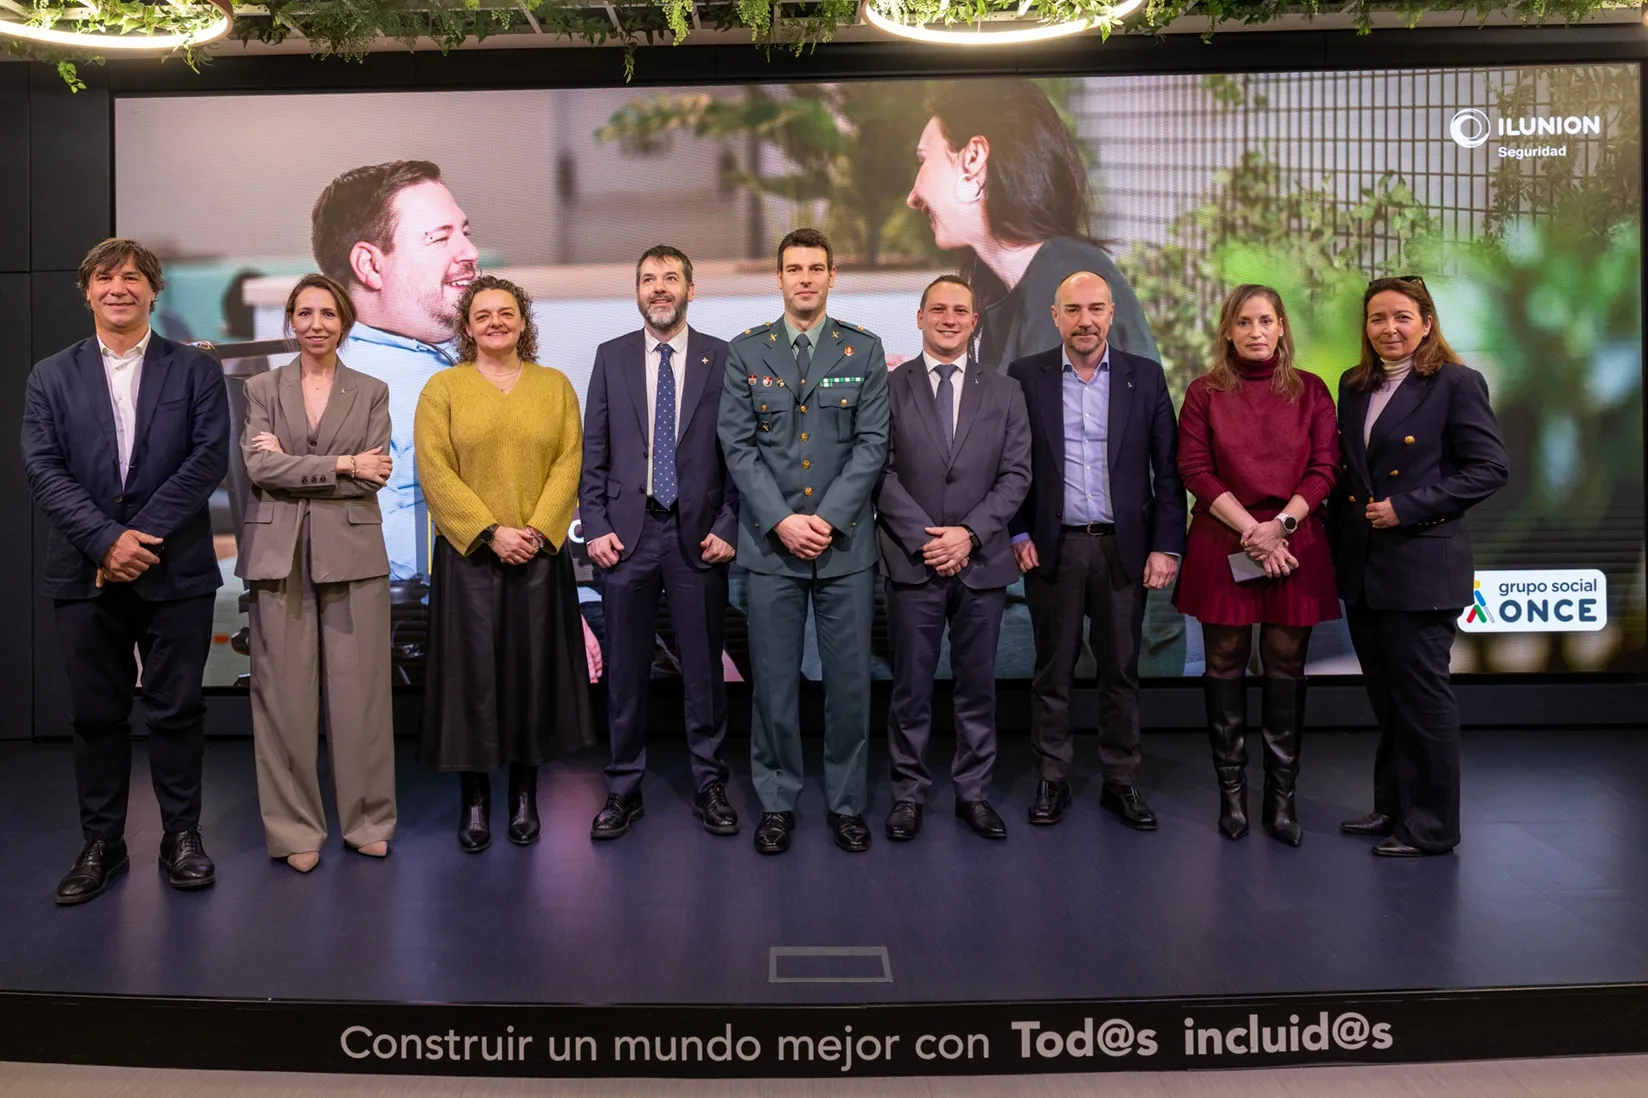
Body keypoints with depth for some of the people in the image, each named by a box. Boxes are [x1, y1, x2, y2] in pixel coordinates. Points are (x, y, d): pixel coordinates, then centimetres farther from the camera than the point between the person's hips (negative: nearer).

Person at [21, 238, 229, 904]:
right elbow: (42, 469, 0)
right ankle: (102, 844, 20)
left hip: (176, 571, -1)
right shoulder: (51, 377, 10)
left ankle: (181, 837, 18)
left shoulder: (195, 370, 6)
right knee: (96, 714, 8)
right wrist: (106, 540, -14)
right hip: (85, 574, 2)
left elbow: (209, 458, -6)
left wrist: (142, 535, -14)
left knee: (178, 710, 5)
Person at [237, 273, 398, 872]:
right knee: (285, 693, 3)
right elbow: (259, 467, -6)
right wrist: (341, 466, -10)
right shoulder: (262, 389, 10)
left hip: (352, 552, 0)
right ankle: (294, 828, 14)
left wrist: (293, 464, -7)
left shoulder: (371, 392, 10)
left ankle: (367, 820, 15)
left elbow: (374, 476, -3)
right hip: (279, 554, 0)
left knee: (359, 689, 1)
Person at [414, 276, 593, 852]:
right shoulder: (442, 388, 5)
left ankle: (525, 793, 17)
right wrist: (491, 532, -13)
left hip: (541, 553, 2)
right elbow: (436, 472, -4)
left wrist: (539, 529, -11)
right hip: (468, 553, -1)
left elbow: (568, 463, 2)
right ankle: (474, 799, 12)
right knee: (471, 670, 1)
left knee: (534, 669, 5)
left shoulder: (555, 385, 10)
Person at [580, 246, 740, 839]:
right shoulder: (612, 357, 9)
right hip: (627, 531, 1)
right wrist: (595, 527, -1)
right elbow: (593, 452, 7)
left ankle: (709, 786, 20)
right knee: (625, 670, 7)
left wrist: (728, 526, -5)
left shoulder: (722, 358, 4)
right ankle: (623, 790, 20)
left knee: (704, 668, 6)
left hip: (698, 533, -1)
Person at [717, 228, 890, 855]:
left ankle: (847, 803, 20)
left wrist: (828, 519, -11)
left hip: (846, 543, 0)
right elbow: (738, 445, 0)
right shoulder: (746, 351, 7)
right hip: (771, 543, 0)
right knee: (773, 681, 5)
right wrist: (781, 521, -11)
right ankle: (777, 802, 20)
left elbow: (873, 443, -1)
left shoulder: (864, 351, 6)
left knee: (850, 680, 5)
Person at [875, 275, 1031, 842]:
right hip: (912, 561, -2)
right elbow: (881, 472, -3)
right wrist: (924, 538, -12)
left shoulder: (1005, 393, 9)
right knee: (911, 685, 4)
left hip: (982, 561, 2)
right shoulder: (889, 389, 3)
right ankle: (909, 792, 18)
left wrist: (969, 533, -10)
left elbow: (1016, 475, 3)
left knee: (978, 684, 9)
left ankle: (973, 792, 22)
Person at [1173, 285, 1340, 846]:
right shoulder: (1205, 393, 6)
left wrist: (1281, 524, -12)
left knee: (1286, 668, 3)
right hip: (1221, 545, -1)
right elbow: (1194, 469, -2)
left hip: (1295, 545, 1)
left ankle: (1282, 796, 12)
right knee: (1226, 667, 3)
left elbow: (1325, 467, 2)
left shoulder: (1310, 391, 9)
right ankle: (1231, 793, 13)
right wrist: (1250, 529, -11)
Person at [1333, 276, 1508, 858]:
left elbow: (1491, 467, -12)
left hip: (1421, 565, -6)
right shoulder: (1354, 385, 12)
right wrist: (1343, 526, 7)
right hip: (1362, 566, 7)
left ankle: (1430, 826, 13)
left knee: (1421, 695, 0)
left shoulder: (1456, 383, -7)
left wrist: (1407, 507, -16)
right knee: (1385, 695, 15)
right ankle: (1392, 806, 29)